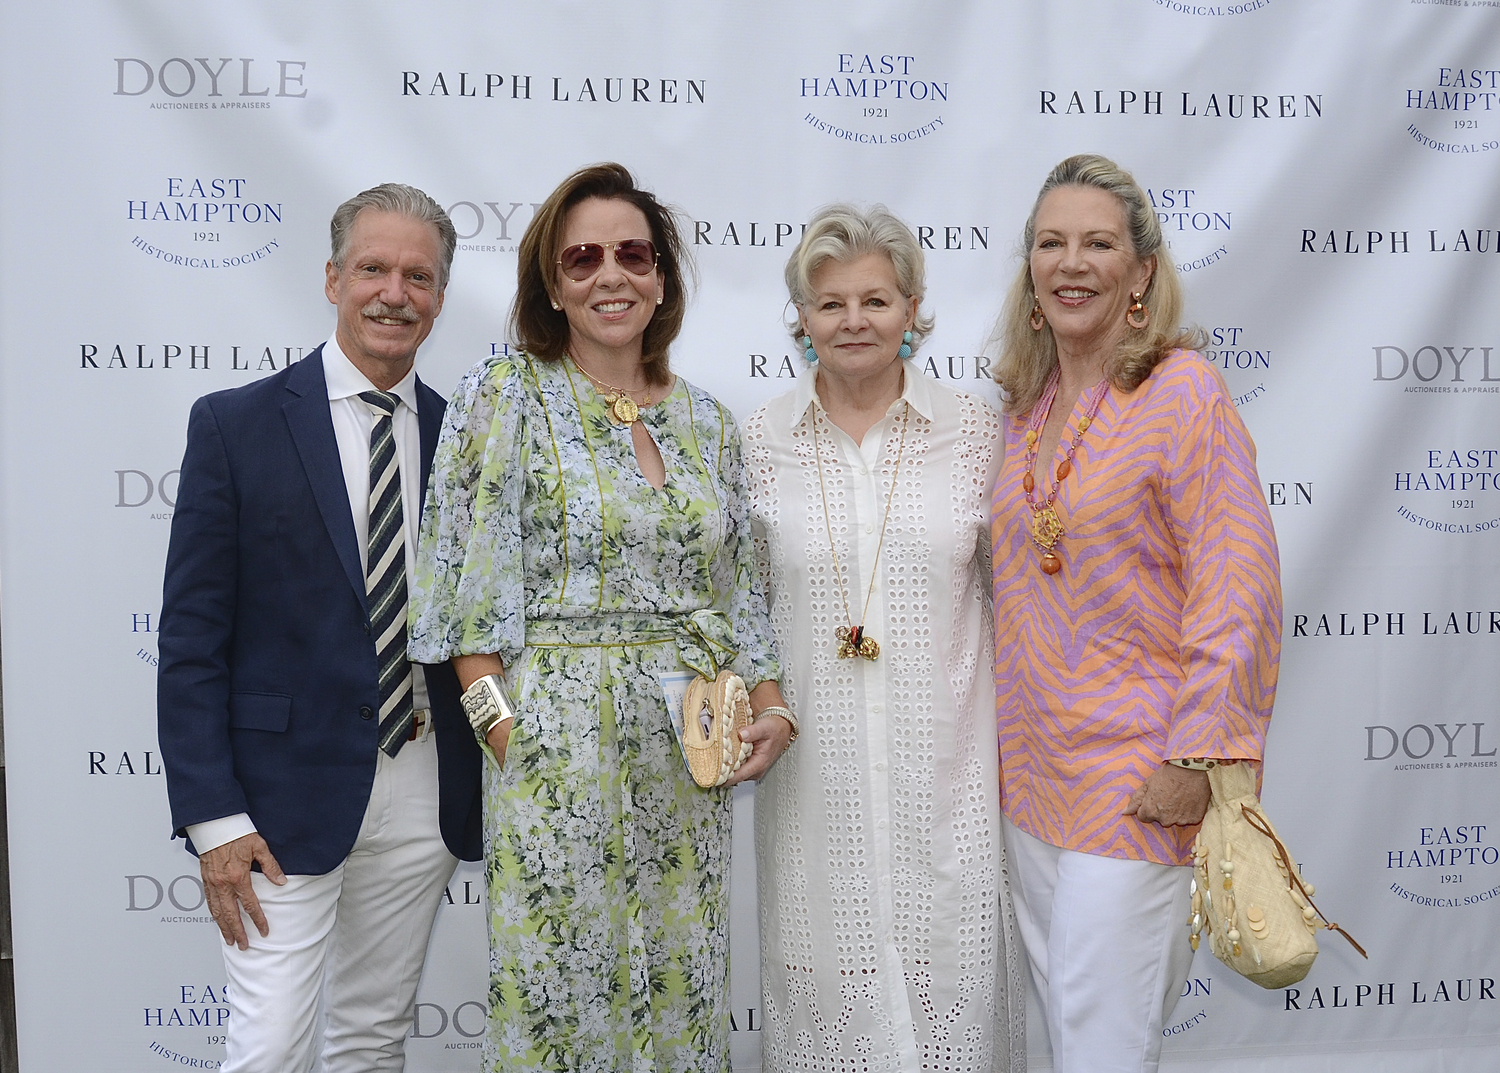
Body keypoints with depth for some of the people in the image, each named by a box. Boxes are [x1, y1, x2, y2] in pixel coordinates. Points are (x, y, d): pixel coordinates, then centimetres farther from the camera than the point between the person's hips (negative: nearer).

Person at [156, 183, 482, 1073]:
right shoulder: (236, 425, -5)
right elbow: (192, 637, -7)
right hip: (288, 792, -3)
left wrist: (485, 794, 5)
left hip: (423, 797, 4)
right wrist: (213, 818, -12)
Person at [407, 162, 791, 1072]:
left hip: (689, 749, 4)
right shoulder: (505, 397, -2)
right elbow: (469, 577, -6)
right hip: (556, 736, -4)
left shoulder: (706, 420, 10)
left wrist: (772, 708, 2)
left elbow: (738, 586, 13)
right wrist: (499, 723, -12)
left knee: (680, 981, 12)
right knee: (558, 978, 4)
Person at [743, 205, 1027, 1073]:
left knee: (949, 980, 7)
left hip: (945, 757, 0)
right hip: (815, 764, 1)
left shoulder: (974, 430, 0)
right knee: (824, 976, 10)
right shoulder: (764, 439, 2)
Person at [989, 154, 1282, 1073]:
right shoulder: (1027, 403, 9)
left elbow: (1237, 592, -16)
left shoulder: (1184, 393, -12)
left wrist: (1198, 759, -18)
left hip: (1135, 772, -7)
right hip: (1031, 758, 7)